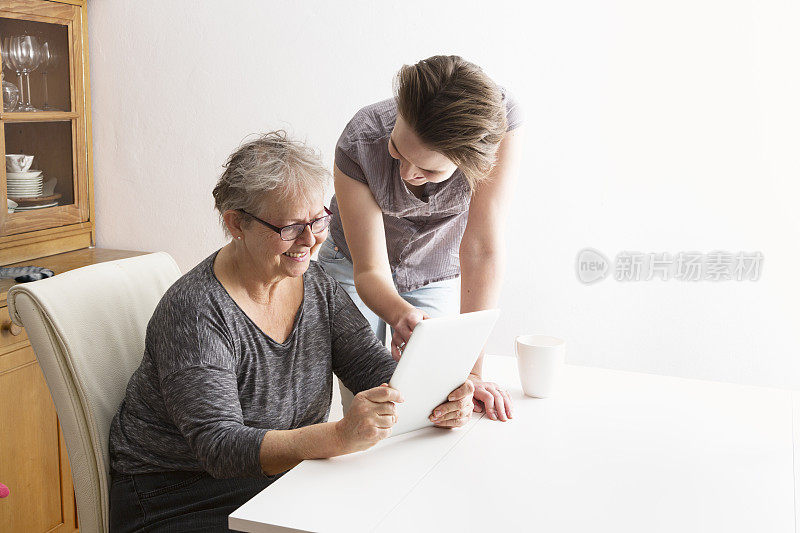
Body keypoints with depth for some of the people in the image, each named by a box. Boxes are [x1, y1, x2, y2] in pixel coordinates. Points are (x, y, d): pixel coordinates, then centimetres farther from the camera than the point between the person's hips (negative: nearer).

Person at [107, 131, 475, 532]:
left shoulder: (316, 284, 0)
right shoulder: (195, 312, -23)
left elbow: (374, 366, -2)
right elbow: (219, 447, -30)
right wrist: (340, 436, -44)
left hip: (285, 476, 7)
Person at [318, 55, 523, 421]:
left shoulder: (499, 122, -37)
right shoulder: (359, 143, -36)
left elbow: (483, 247, -35)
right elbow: (370, 270, -30)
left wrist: (471, 369, -36)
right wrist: (400, 315, -54)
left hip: (438, 275, 1)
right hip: (355, 266, 0)